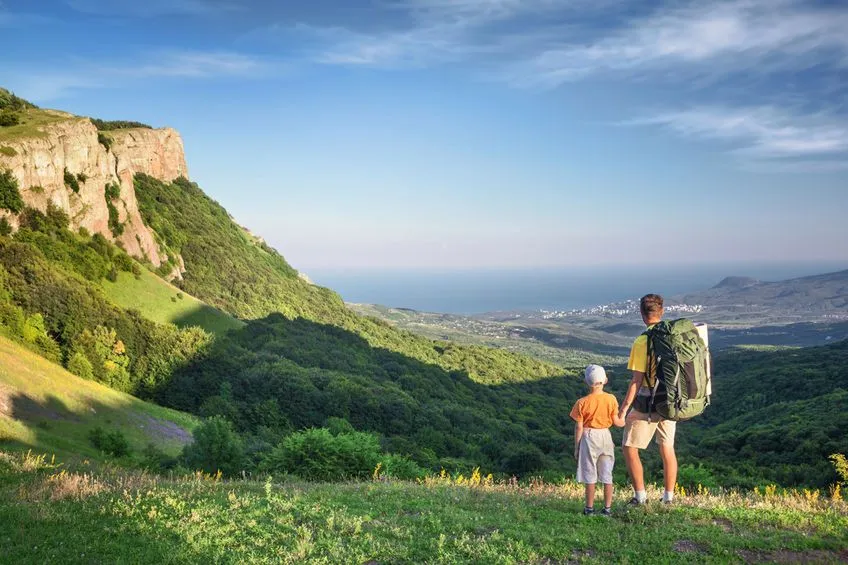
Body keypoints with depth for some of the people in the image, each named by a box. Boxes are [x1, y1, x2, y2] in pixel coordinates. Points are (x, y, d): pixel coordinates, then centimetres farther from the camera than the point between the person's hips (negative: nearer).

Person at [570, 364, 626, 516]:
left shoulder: (582, 402, -10)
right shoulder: (611, 399, -4)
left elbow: (579, 427, -7)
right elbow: (616, 421, 0)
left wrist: (576, 447, 1)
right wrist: (624, 422, 23)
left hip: (589, 437, -2)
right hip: (605, 436, 2)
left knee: (590, 476, 5)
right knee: (607, 475, 10)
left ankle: (589, 508, 10)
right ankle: (607, 508, 14)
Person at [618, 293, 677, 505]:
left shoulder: (641, 342, -17)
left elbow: (637, 380, -18)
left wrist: (624, 408, -11)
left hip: (647, 402, -6)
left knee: (629, 448, 7)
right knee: (667, 448, 18)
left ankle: (640, 496, 9)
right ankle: (668, 496, 26)